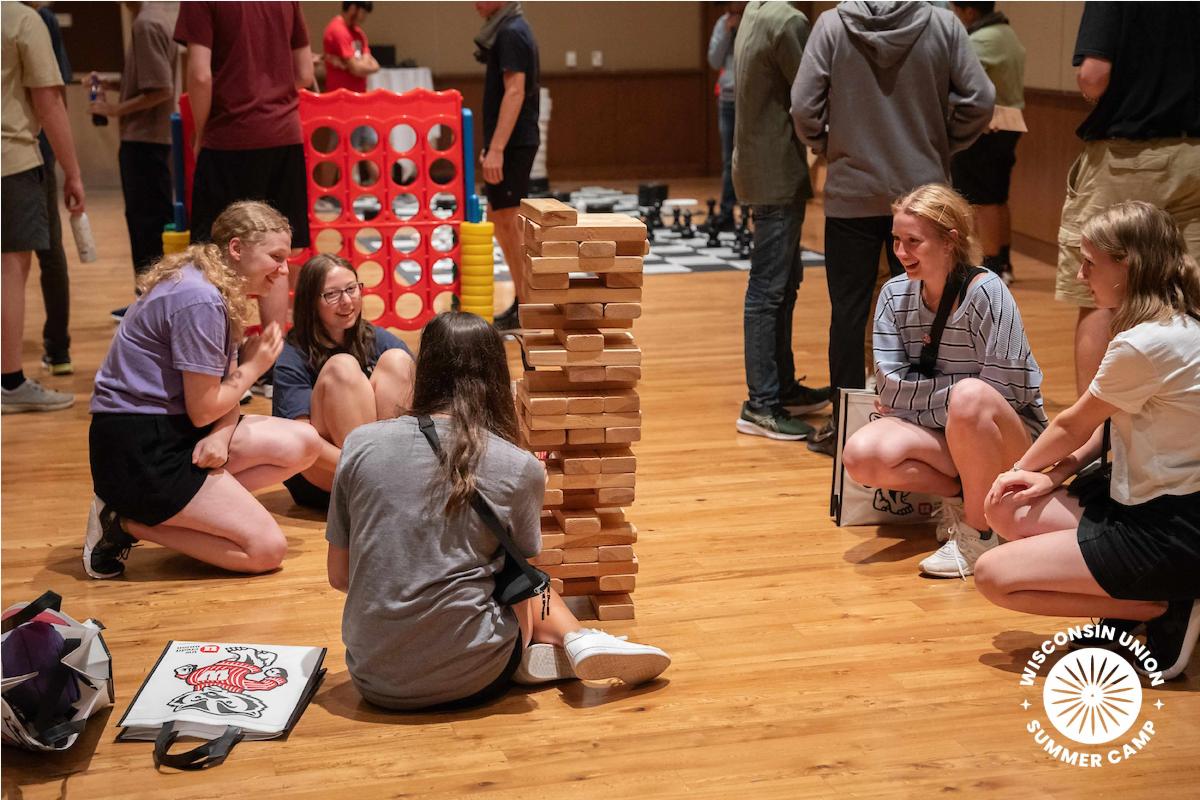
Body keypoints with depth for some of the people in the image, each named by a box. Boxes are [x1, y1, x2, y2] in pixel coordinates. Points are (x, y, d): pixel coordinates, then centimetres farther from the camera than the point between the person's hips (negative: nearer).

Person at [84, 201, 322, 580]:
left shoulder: (222, 293, 11)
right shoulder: (199, 300, -21)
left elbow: (224, 391, 8)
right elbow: (202, 410, -17)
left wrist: (221, 435, -13)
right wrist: (254, 366, -2)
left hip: (173, 431, 10)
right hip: (138, 449, -10)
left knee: (304, 444, 1)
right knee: (267, 549, -11)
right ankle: (127, 522, -4)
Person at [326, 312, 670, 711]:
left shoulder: (360, 444, -2)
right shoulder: (519, 469, -7)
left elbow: (338, 575, 6)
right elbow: (521, 593, 3)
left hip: (373, 681, 2)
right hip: (467, 681, -2)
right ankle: (576, 640, 5)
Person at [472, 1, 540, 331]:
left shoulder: (511, 33, -14)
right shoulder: (507, 31, 16)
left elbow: (515, 91, -22)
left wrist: (496, 148, -27)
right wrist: (492, 145, 20)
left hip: (513, 143, -10)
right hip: (513, 142, 10)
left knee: (507, 221, -6)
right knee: (499, 219, 15)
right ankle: (522, 302, 22)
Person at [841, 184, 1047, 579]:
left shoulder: (986, 292, -18)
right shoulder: (895, 294, -3)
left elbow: (1000, 391, -20)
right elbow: (890, 385, -7)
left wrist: (915, 394, -13)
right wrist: (952, 389, -17)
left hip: (1012, 432, -4)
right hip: (938, 433, 4)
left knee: (971, 397, -38)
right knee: (861, 455, -24)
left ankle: (980, 531, -18)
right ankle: (961, 496, 1)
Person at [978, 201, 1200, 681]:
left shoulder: (1143, 345, -23)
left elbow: (1073, 428, -7)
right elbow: (1107, 428, 11)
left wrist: (1024, 468, 12)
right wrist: (1051, 476, 0)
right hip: (1152, 500, 10)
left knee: (994, 576, -10)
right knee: (1007, 512, 8)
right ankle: (1128, 604, 4)